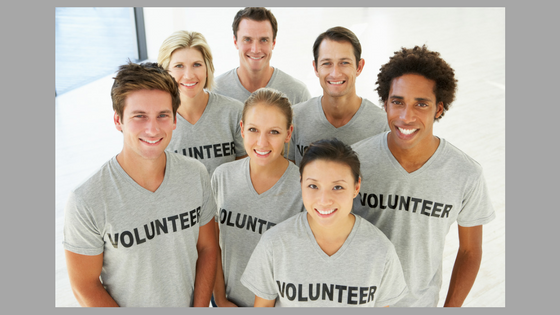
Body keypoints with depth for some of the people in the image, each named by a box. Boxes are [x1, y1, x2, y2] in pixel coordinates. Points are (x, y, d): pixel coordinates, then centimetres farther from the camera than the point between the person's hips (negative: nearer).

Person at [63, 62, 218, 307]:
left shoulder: (196, 175, -13)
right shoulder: (85, 203, -25)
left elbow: (207, 248, -4)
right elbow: (85, 286, -15)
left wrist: (200, 308, -10)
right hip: (125, 306, -2)